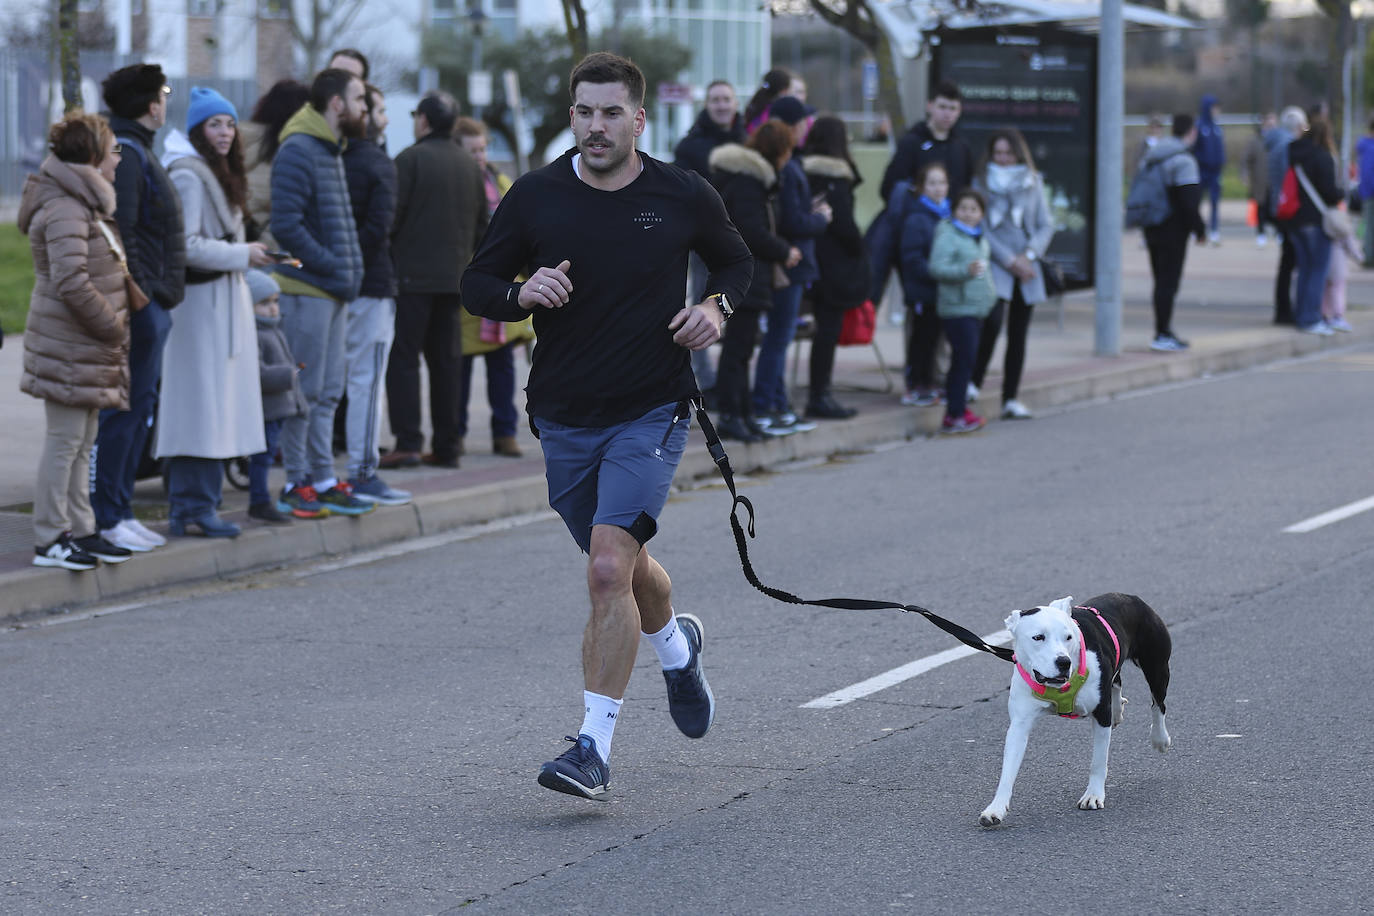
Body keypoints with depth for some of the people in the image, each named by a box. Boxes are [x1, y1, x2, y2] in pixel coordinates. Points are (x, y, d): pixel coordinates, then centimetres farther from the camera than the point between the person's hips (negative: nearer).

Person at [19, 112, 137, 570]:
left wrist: (113, 326, 13)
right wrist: (112, 325, -16)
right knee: (64, 441, -5)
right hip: (69, 347, -10)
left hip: (89, 346, 10)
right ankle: (50, 540, -1)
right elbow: (71, 282, -25)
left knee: (81, 443, 14)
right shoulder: (64, 211, -18)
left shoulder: (87, 204, 16)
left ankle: (80, 531, 21)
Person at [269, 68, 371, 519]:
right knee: (306, 392, -4)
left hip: (333, 293, 9)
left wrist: (347, 271, 13)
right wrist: (331, 266, -16)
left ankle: (323, 481, 18)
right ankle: (297, 484, 1)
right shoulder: (298, 152, -14)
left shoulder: (331, 151, 18)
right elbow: (286, 225, -21)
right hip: (306, 291, -9)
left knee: (327, 394, 12)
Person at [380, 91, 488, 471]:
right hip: (454, 278, 6)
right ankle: (445, 446, 10)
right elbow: (482, 225, 15)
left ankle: (407, 441, -10)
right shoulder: (471, 166, 11)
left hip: (412, 275, -6)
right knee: (446, 359, 9)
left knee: (403, 357, -3)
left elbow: (392, 215, -12)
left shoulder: (411, 159, -9)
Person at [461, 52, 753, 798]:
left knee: (610, 566, -19)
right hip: (564, 417, 3)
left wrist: (716, 306, -7)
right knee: (624, 566, 19)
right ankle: (676, 645, 53)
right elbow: (476, 284, 4)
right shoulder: (535, 197, -4)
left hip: (650, 413, -3)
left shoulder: (683, 197, -4)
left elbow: (736, 261, 14)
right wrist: (521, 294, -18)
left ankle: (594, 745, -14)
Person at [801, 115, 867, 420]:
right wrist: (859, 250, -3)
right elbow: (844, 224, -17)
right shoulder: (835, 178, -15)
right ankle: (819, 396, -1)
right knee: (829, 326, -3)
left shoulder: (804, 172, 10)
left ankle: (818, 394, 17)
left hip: (814, 258, 8)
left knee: (826, 326, 15)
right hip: (835, 263, -8)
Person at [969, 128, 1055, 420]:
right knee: (992, 322, -23)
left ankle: (1011, 399, 8)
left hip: (1027, 269, 3)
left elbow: (1046, 225, 8)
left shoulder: (1033, 182, 10)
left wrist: (1028, 256, -8)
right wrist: (1010, 260, -10)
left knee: (1018, 335, 4)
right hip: (995, 265, -3)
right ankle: (973, 382, -10)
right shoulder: (982, 183, 1)